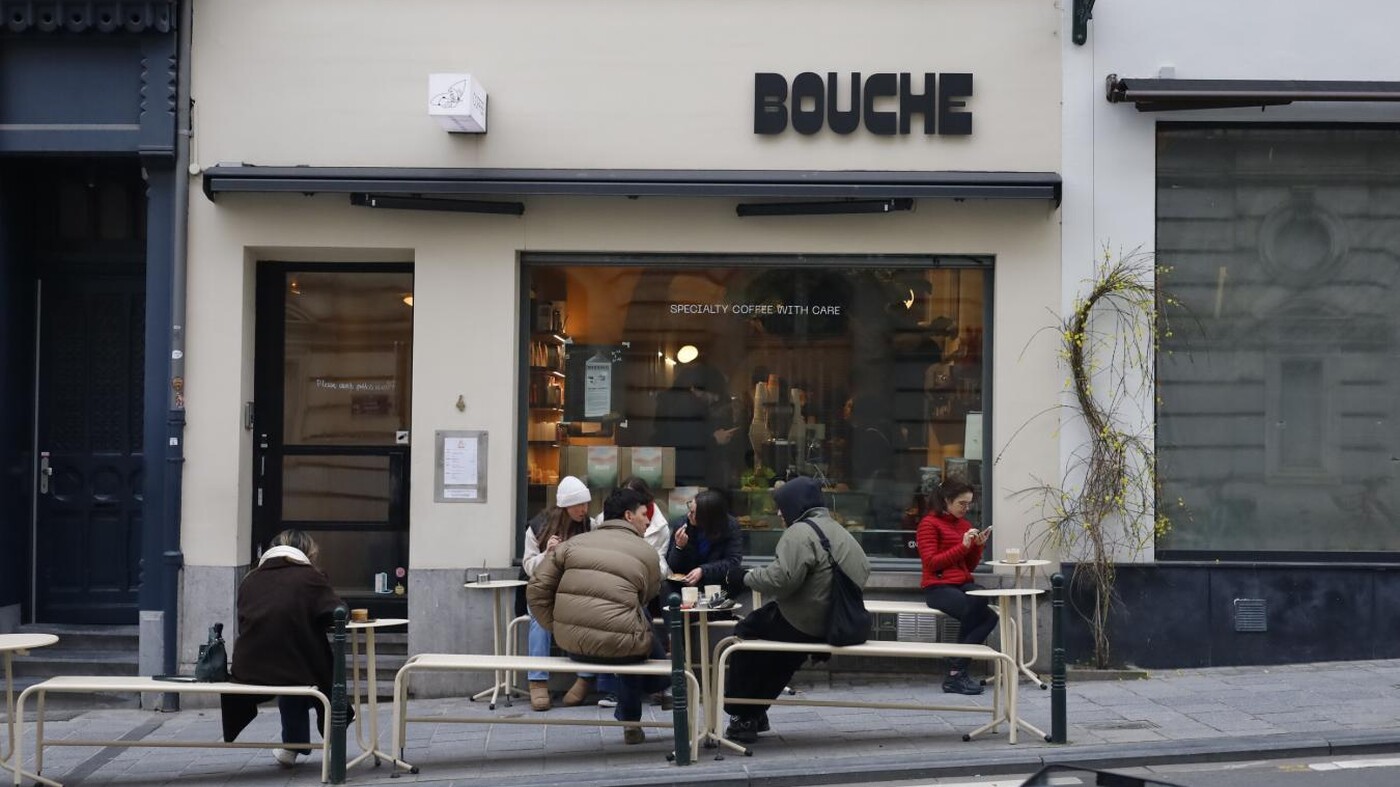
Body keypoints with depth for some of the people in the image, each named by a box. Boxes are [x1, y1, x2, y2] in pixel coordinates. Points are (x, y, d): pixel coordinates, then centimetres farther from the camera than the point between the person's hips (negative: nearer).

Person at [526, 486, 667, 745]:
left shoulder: (573, 543, 11)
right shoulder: (647, 553, 4)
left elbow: (537, 589, 6)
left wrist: (557, 629, 15)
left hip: (571, 645, 5)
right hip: (618, 646, -5)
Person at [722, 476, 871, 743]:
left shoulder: (800, 533, -17)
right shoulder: (840, 532, 13)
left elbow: (782, 579, -28)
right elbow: (864, 569, 19)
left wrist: (750, 577, -10)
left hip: (805, 627, -9)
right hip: (838, 625, 9)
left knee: (746, 631, 9)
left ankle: (742, 717, 15)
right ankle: (756, 714, 27)